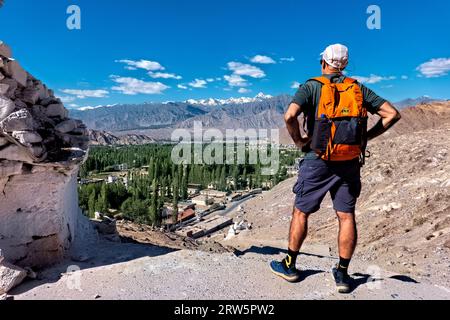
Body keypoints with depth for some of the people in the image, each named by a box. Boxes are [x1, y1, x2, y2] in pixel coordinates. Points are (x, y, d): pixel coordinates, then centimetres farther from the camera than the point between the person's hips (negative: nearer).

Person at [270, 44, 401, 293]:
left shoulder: (311, 87, -1)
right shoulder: (359, 89, 10)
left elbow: (290, 116, -19)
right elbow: (392, 114, 6)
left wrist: (299, 141, -4)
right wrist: (366, 137, 8)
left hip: (319, 160, -3)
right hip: (350, 162, 4)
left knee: (301, 212, 8)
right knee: (346, 216, 9)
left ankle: (289, 266, 20)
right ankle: (342, 275, 17)